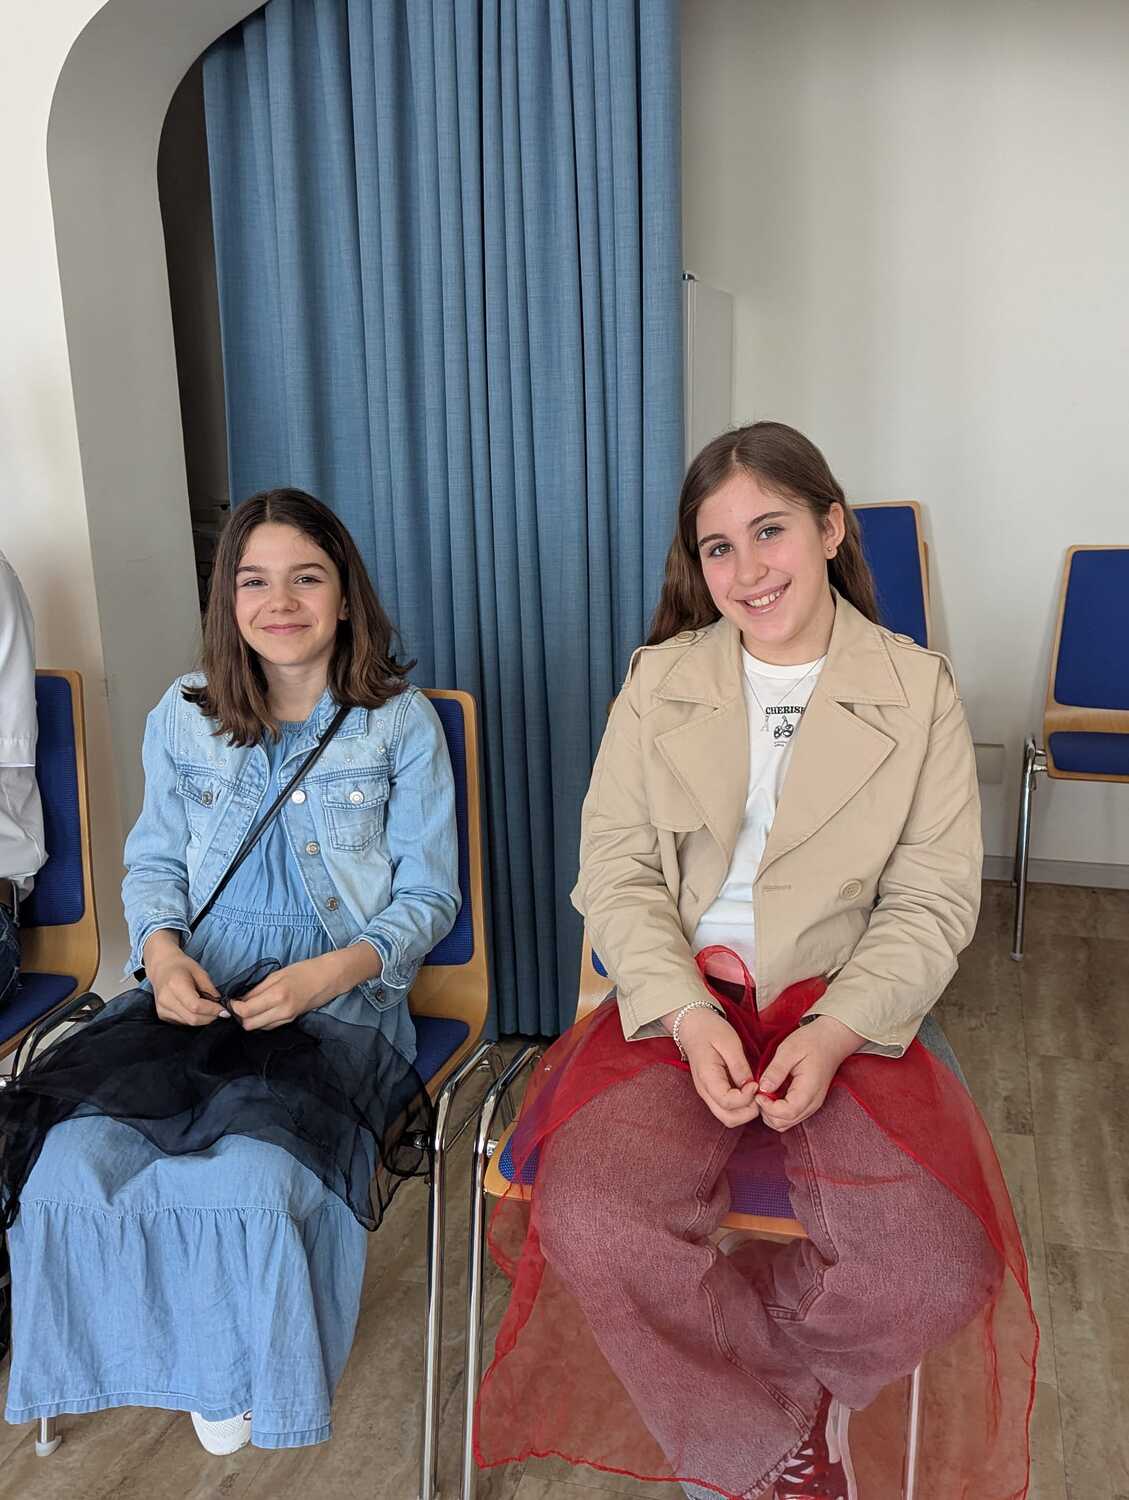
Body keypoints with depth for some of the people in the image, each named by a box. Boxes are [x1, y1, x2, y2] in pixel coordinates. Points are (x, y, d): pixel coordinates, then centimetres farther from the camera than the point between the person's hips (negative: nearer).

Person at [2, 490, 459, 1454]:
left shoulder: (401, 723, 1)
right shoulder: (183, 716, 10)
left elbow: (428, 895, 1)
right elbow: (153, 861, 15)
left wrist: (336, 971, -18)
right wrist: (162, 948, -8)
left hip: (342, 1004, -3)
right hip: (196, 995, 4)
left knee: (250, 1182, -30)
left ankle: (259, 1374, 9)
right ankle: (191, 1357, 10)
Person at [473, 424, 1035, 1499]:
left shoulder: (917, 692, 4)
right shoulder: (660, 683, 7)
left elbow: (932, 900, 0)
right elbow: (617, 871, 1)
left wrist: (835, 1033, -16)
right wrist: (690, 1015, -16)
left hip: (844, 1015, 0)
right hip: (677, 1005, 1)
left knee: (942, 1266, -23)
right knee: (593, 1226, -26)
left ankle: (729, 1369, 8)